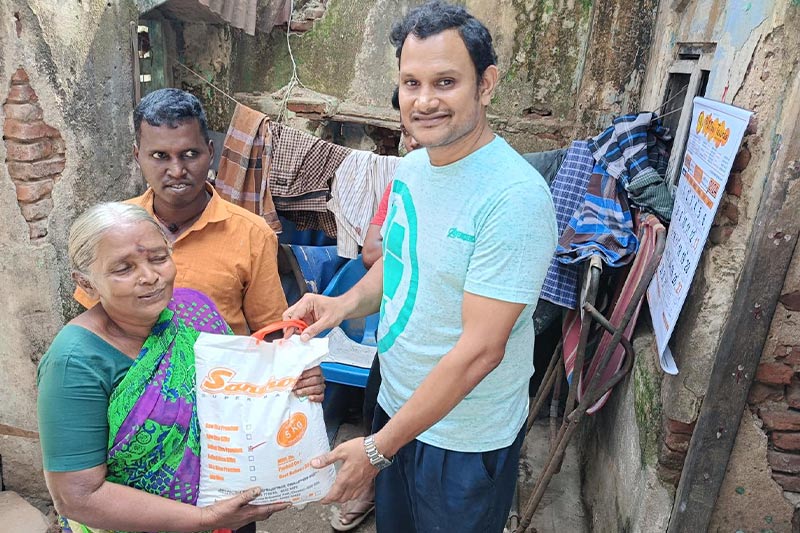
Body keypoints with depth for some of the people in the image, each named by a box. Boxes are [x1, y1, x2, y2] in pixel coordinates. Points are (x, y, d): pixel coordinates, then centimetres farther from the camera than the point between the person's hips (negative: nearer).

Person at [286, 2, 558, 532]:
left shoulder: (514, 198, -27)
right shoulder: (410, 168, -2)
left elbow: (479, 349, -27)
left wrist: (378, 448, -21)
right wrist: (344, 304, -8)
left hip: (465, 438, -6)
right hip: (396, 404, 7)